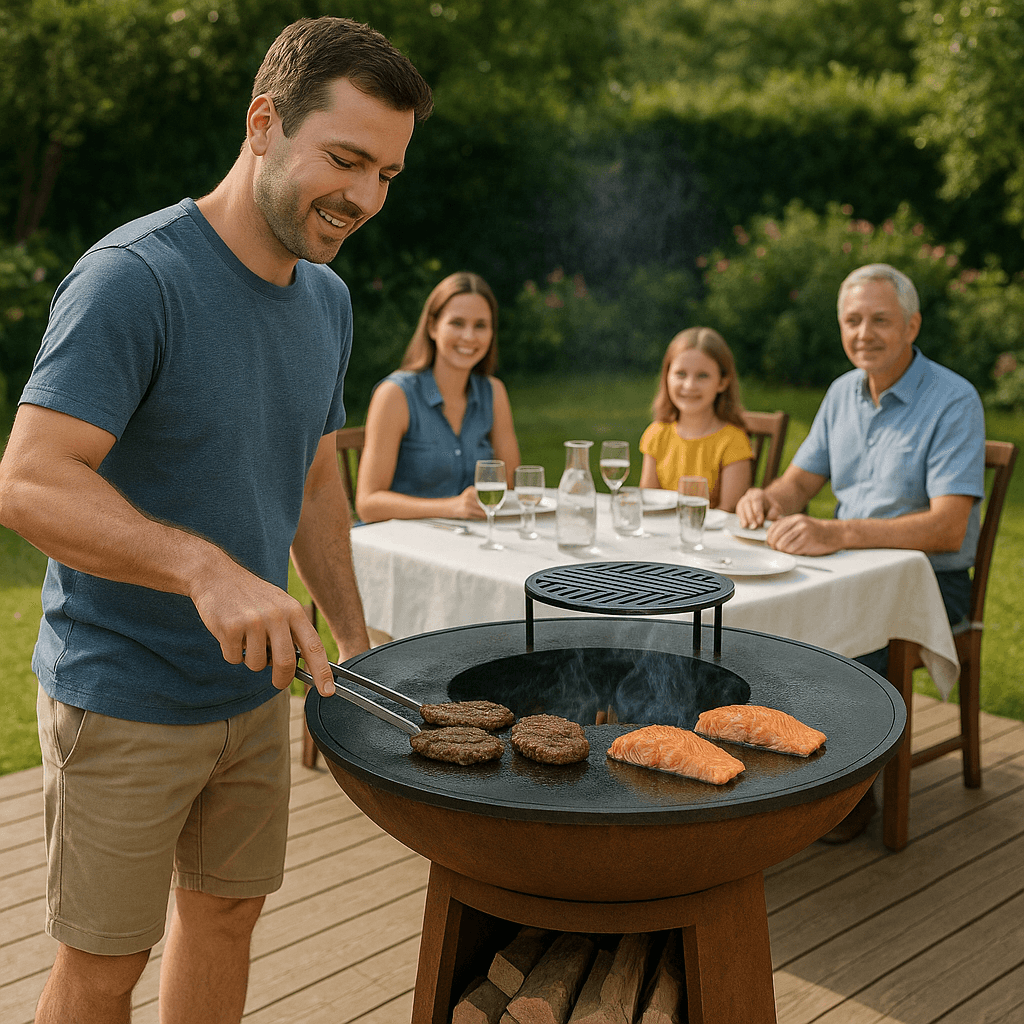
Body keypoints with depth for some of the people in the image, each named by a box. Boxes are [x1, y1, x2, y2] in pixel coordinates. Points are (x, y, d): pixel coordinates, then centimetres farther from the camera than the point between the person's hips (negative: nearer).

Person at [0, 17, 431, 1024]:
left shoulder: (327, 300, 5)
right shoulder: (132, 279, -20)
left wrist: (355, 643, 9)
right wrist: (208, 568, -42)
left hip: (254, 688, 7)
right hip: (123, 703, -7)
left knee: (226, 914, 19)